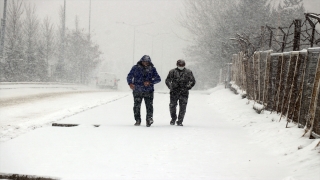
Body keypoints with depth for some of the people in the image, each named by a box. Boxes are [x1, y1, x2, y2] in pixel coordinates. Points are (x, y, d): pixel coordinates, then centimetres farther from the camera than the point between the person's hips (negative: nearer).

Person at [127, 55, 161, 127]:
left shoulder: (152, 69, 6)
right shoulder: (136, 68, 4)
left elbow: (158, 79, 3)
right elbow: (129, 77, 9)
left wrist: (150, 82, -13)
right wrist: (130, 83, -12)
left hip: (148, 91, 0)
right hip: (137, 91, 0)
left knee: (149, 105, -7)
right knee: (137, 106, 1)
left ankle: (149, 119, 0)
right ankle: (137, 120, 13)